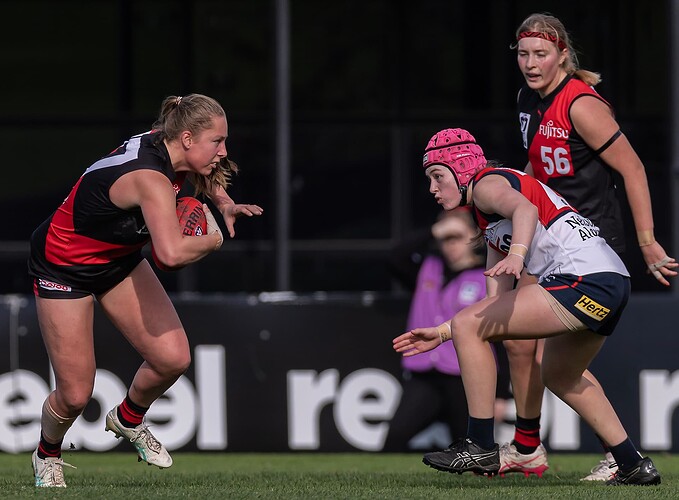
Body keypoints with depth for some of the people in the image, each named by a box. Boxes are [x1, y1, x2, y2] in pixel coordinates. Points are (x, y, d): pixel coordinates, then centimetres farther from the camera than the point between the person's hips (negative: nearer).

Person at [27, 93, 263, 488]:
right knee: (75, 395, -4)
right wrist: (214, 239, -29)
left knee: (173, 359, -7)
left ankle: (128, 419, 24)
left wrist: (223, 202, 0)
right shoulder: (150, 177, -36)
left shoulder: (167, 147, -10)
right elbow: (172, 253, -51)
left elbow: (203, 173, 19)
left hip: (120, 259, 8)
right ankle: (47, 455, 29)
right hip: (63, 266, -8)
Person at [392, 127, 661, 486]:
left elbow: (526, 208, -25)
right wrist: (441, 334, 25)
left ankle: (481, 447, -8)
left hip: (585, 279, -11)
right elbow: (496, 306, 26)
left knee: (467, 326, -10)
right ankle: (635, 466, 32)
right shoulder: (491, 226, 28)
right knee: (558, 375, 32)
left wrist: (516, 255, -42)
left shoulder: (488, 183, 0)